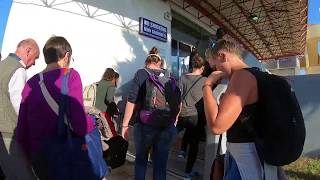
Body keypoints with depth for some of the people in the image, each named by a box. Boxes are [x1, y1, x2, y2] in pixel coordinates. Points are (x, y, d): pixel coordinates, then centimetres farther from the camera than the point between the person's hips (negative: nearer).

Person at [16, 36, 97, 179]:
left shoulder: (30, 83, -1)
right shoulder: (70, 76, -14)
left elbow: (21, 133, 4)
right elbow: (81, 126, -23)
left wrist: (32, 155, 19)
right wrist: (93, 120, -3)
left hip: (39, 157, 5)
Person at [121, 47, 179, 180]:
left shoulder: (141, 74, -5)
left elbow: (131, 101, -12)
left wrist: (125, 125, -4)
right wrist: (174, 121, 21)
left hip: (145, 126, -2)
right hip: (168, 127, 3)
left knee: (141, 160, 22)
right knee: (161, 163, 16)